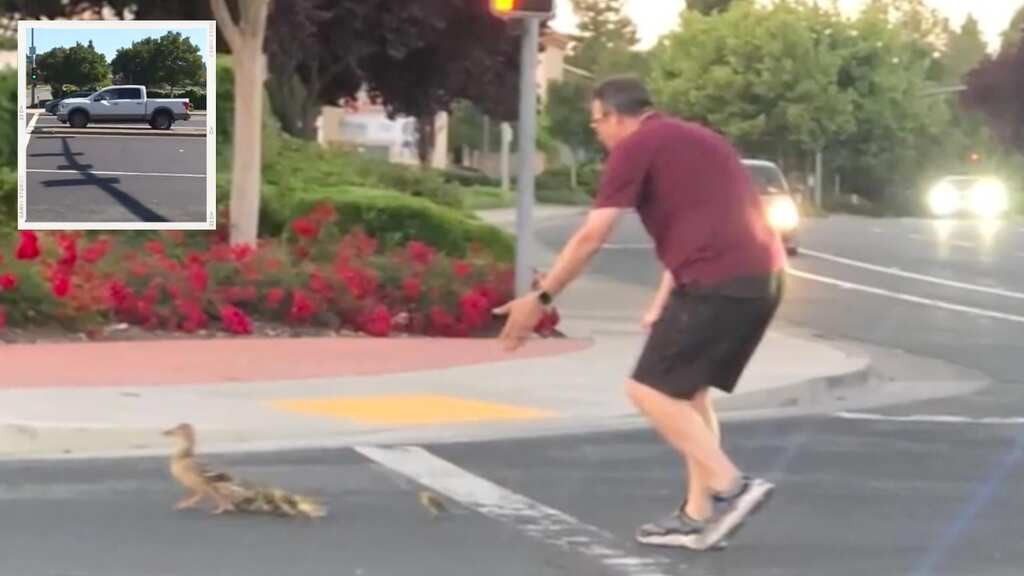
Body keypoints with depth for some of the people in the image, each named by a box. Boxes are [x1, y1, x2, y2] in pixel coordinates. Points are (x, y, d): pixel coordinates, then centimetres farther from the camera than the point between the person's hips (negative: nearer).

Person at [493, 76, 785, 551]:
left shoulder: (635, 147, -1)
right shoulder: (692, 139, 26)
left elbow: (591, 237, -4)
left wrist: (540, 298, 2)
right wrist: (663, 303, 29)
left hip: (720, 282, -9)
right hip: (762, 278, 9)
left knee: (651, 389, -2)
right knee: (687, 390, 18)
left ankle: (730, 487, -11)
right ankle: (698, 515, 15)